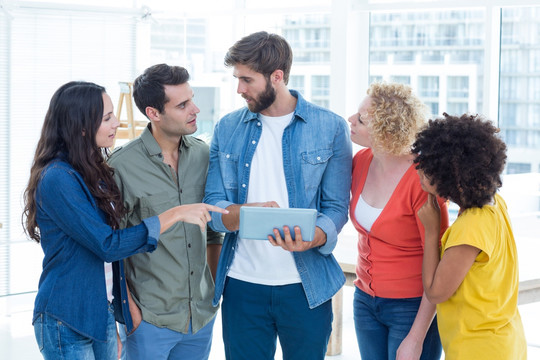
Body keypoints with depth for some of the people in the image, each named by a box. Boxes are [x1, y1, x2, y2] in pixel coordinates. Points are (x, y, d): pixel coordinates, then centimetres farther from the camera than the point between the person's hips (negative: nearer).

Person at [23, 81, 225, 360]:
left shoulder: (94, 171, 8)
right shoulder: (57, 179, -19)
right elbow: (107, 245, -21)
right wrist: (175, 215, -20)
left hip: (102, 314, 8)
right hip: (67, 323, -8)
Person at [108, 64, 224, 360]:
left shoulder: (203, 155, 4)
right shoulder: (122, 166, -12)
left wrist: (219, 286, 10)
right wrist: (128, 306, -10)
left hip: (203, 315, 5)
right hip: (149, 321, -5)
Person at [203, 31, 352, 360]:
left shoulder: (331, 128, -1)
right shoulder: (228, 129, 6)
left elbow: (336, 208, -3)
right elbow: (214, 206, 2)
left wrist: (312, 238, -25)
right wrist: (247, 212, -21)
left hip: (307, 286, -2)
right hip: (242, 285, 2)